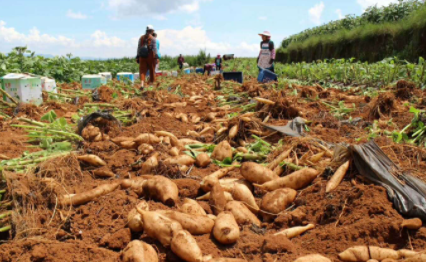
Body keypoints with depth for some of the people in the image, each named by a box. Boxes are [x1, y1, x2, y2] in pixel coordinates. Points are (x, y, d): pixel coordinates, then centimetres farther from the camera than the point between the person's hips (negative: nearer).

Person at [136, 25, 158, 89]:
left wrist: (137, 57, 13)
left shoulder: (141, 38, 9)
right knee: (152, 70, 10)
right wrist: (156, 57, -6)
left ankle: (142, 83, -18)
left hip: (142, 56, 3)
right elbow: (155, 49, -8)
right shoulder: (153, 38, -3)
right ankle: (151, 83, 16)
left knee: (142, 70, 0)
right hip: (150, 56, -3)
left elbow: (138, 48, 9)